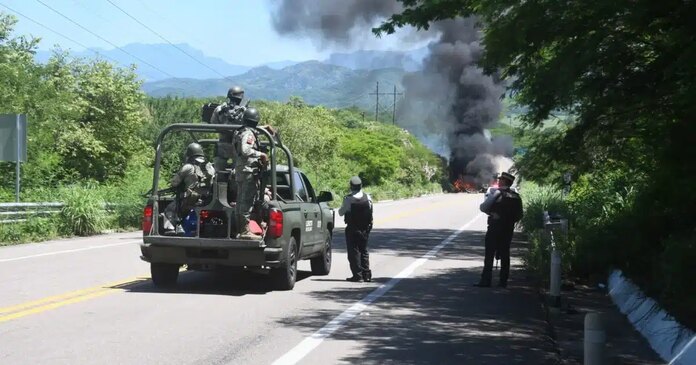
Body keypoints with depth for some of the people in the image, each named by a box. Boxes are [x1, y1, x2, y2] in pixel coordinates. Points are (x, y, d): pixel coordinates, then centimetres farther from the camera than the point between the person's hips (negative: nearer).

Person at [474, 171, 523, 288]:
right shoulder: (516, 197, 6)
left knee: (489, 254, -1)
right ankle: (503, 281, 10)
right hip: (508, 229, 5)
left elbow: (483, 207, -13)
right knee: (505, 254, 10)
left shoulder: (496, 193, -10)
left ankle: (486, 280, -3)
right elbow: (519, 215, 10)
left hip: (495, 227, -5)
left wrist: (491, 212, 4)